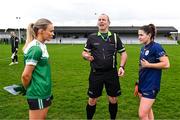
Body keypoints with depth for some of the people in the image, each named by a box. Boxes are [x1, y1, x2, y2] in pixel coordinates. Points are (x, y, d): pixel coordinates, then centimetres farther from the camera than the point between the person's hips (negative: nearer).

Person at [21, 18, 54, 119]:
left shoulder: (42, 46, 6)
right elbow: (26, 75, -22)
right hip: (38, 95, -9)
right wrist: (28, 89, -4)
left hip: (45, 92, 9)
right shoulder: (36, 48, -22)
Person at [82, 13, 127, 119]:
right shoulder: (92, 37, 4)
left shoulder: (115, 37, 5)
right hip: (96, 74, 0)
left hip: (112, 73, 1)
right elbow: (84, 52, 9)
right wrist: (86, 56, -15)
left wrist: (122, 66, -6)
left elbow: (123, 53, 8)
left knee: (113, 100, 10)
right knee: (92, 100, 6)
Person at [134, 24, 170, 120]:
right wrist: (138, 84, 17)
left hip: (151, 86, -8)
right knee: (147, 111, 19)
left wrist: (148, 65, -18)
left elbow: (166, 64, -21)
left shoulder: (156, 47, -15)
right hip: (142, 85, 8)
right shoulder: (143, 48, 9)